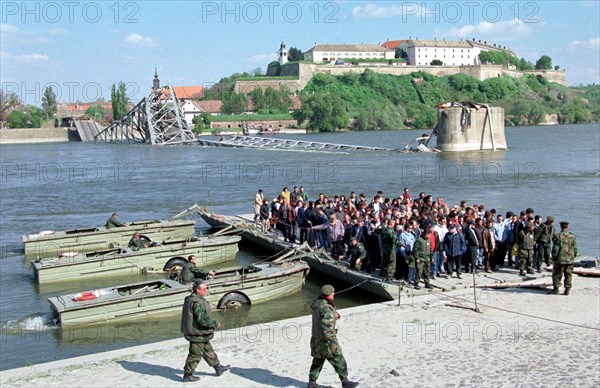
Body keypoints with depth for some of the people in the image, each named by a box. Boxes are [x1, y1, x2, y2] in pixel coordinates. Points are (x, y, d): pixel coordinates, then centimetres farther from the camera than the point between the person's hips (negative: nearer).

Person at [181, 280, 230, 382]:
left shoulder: (190, 299, 8)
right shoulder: (196, 303, -25)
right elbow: (202, 319, -29)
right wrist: (215, 324, -16)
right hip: (197, 334, -11)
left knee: (208, 351, 19)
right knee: (195, 355, 2)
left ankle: (218, 368, 30)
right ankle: (187, 375, 13)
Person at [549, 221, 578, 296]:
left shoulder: (558, 236, -11)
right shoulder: (572, 236, 3)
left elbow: (555, 248, -11)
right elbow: (575, 249, 7)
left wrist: (553, 259, -3)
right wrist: (573, 256, 20)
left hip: (560, 259, -4)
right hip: (570, 260, 4)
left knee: (557, 274, 6)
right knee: (568, 275, 10)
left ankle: (556, 288, 10)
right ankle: (567, 289, 10)